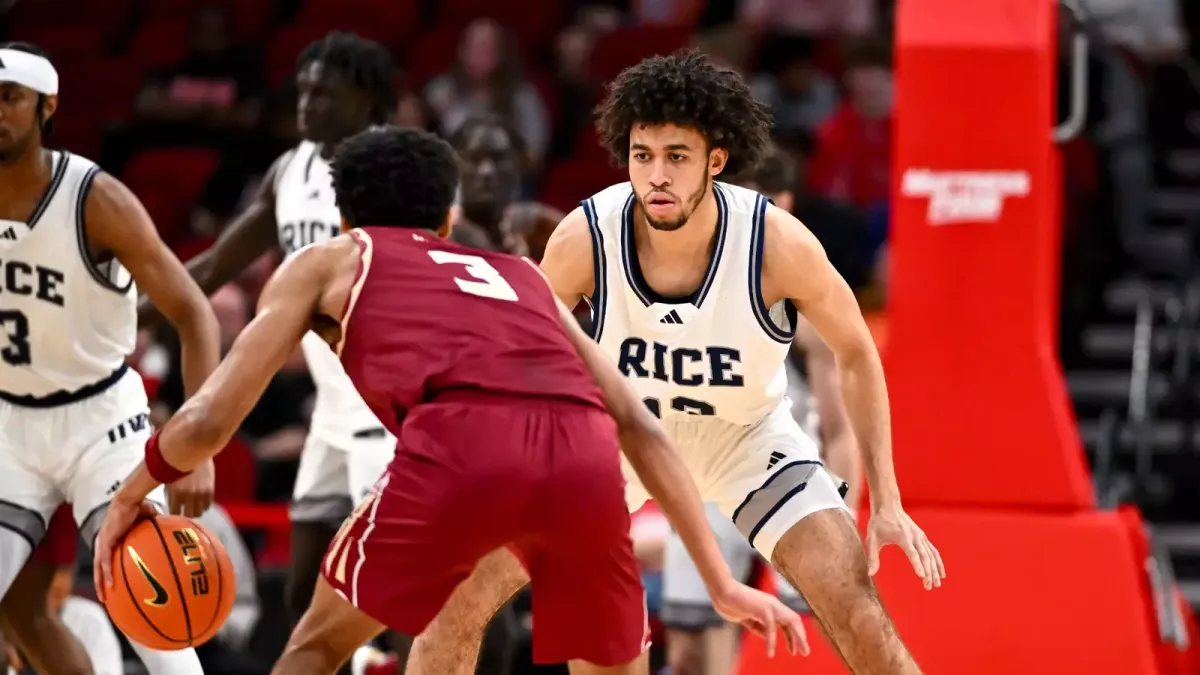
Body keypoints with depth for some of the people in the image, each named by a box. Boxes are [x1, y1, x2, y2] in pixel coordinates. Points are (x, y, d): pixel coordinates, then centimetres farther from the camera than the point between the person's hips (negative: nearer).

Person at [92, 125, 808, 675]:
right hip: (582, 455, 3)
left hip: (462, 444, -3)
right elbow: (640, 429, 32)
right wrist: (723, 583, 32)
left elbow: (209, 423, 23)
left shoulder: (327, 262, 31)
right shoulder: (521, 275, 39)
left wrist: (131, 496, 42)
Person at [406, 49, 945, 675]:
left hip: (746, 435, -1)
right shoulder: (584, 237, -27)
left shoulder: (778, 242, -29)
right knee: (460, 594, -10)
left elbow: (855, 354, -10)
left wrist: (886, 502, -12)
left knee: (860, 619, -17)